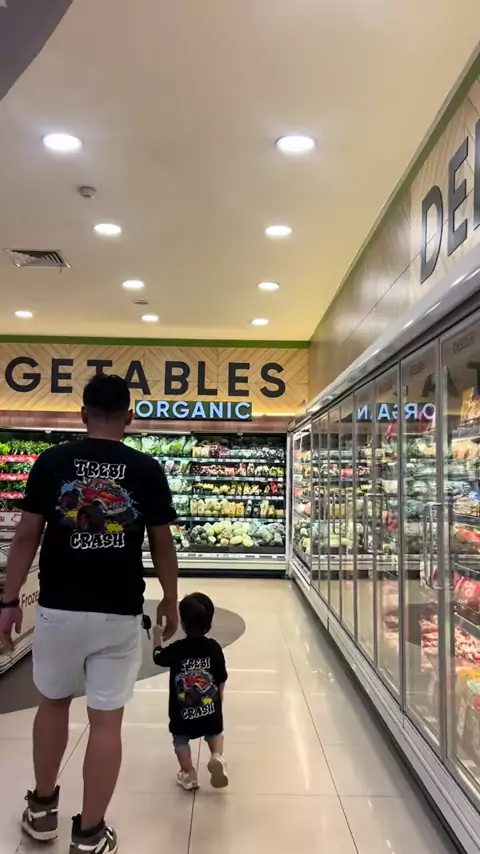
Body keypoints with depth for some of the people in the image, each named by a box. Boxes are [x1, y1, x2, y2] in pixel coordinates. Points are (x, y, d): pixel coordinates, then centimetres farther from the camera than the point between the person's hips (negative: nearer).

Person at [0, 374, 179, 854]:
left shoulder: (52, 462, -4)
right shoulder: (147, 470, -4)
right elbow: (162, 544, -1)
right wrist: (170, 601, 12)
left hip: (58, 608, 2)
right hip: (119, 613, -1)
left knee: (53, 703, 23)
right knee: (106, 720, 9)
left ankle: (42, 810, 38)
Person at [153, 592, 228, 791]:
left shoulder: (176, 649, -18)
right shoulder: (214, 648, -12)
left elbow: (158, 657, 3)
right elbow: (221, 680, -2)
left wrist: (157, 636, 19)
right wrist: (218, 699, 16)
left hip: (182, 712, -2)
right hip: (210, 709, 2)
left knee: (181, 740, 22)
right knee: (214, 733, 26)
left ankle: (189, 774, 19)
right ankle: (217, 757, 2)